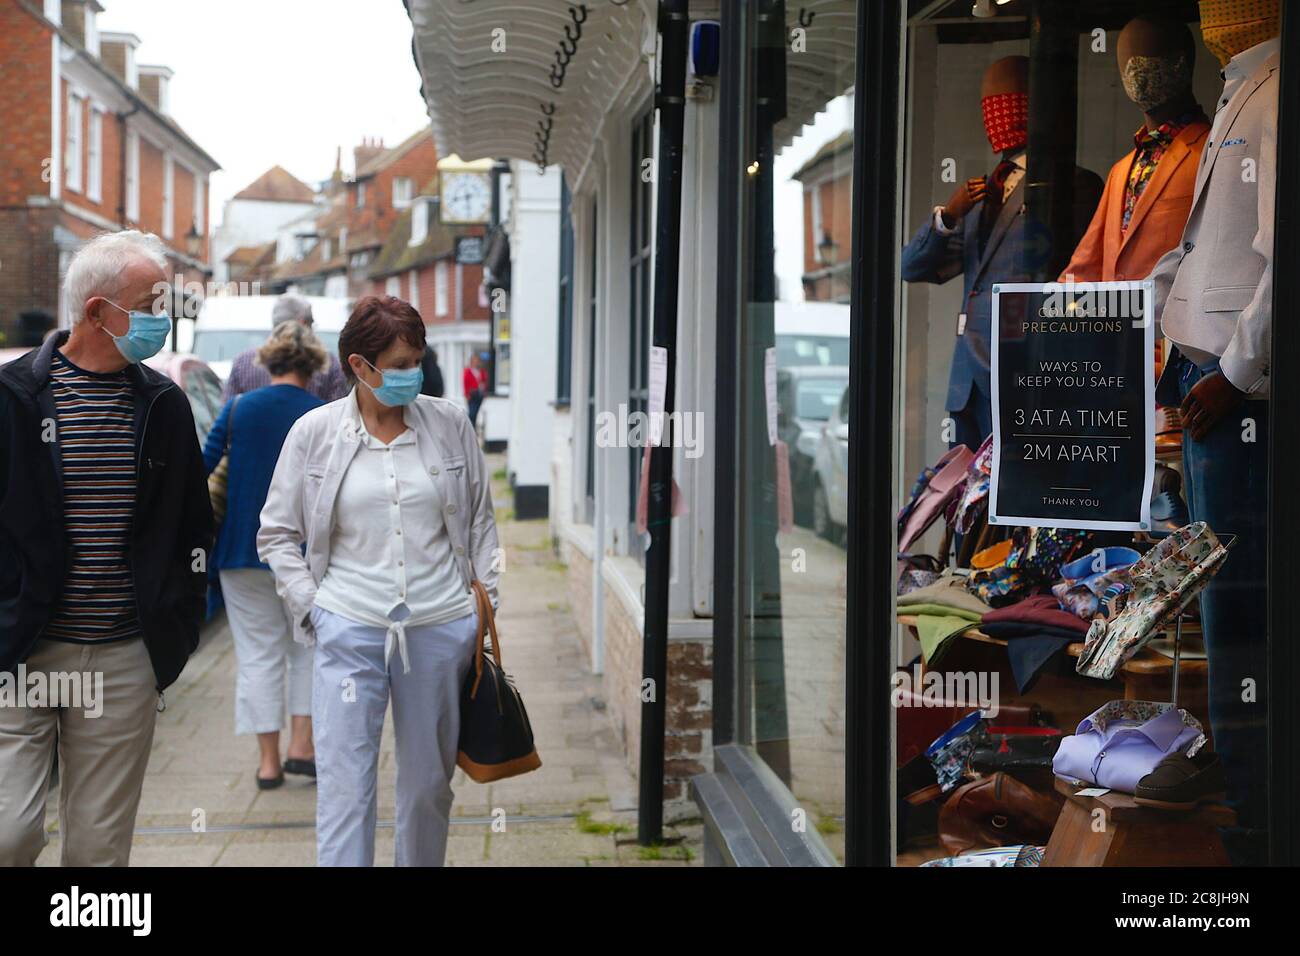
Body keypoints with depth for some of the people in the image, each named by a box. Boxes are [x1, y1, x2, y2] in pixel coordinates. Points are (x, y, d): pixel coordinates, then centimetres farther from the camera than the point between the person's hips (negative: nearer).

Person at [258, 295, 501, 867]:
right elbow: (276, 533, 7)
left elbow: (480, 520, 14)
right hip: (349, 632, -2)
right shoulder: (314, 432, 0)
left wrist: (486, 604, 9)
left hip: (441, 629, 2)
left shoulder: (450, 423, 4)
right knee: (344, 786, -6)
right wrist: (311, 607, -2)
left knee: (429, 782, 12)